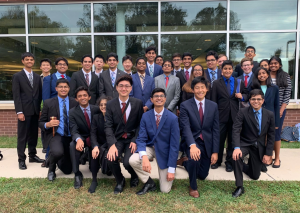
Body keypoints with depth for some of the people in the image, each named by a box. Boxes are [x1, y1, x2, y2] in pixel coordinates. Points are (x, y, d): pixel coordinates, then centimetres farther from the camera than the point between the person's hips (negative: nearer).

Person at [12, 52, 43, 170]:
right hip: (24, 110, -4)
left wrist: (40, 108, 6)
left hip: (35, 110, 4)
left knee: (33, 134, 11)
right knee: (22, 136, 1)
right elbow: (16, 95, -7)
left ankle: (32, 156, 23)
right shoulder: (17, 76, 0)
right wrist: (19, 112, -13)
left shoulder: (37, 77, 13)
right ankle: (21, 159, 9)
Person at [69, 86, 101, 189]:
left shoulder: (96, 109, -2)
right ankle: (77, 174, -19)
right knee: (73, 145, -32)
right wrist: (78, 139, -37)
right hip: (81, 137, 0)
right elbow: (74, 130, -17)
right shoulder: (72, 112, -5)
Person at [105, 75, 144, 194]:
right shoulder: (110, 105, -1)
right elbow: (108, 126, -7)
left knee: (127, 162, -23)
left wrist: (135, 141, -12)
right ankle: (119, 181, 10)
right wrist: (112, 144, -21)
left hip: (132, 138, -1)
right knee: (111, 158, -24)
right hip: (117, 139, 1)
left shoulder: (138, 103, -1)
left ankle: (134, 177, 18)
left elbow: (140, 124, 1)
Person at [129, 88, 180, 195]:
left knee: (165, 190, -4)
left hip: (164, 151, -2)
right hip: (150, 147, 3)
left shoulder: (172, 118, -17)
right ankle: (149, 183, 0)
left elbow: (174, 145, -15)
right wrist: (144, 157, -31)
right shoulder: (146, 116, -8)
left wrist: (171, 169, -16)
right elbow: (141, 138, -10)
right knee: (133, 160, -28)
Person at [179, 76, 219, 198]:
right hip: (192, 141, -3)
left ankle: (185, 162, 43)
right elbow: (186, 127, -21)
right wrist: (192, 146, -38)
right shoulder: (185, 105, -10)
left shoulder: (213, 106, -1)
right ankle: (193, 187, -6)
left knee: (202, 175, 11)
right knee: (195, 159, -35)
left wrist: (215, 152, -5)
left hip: (207, 142, 4)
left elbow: (215, 130, 0)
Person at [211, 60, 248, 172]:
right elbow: (214, 101, -1)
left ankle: (229, 162, 23)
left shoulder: (239, 82, 7)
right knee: (219, 139, 8)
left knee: (232, 140, 9)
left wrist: (242, 96, -10)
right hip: (221, 115, -1)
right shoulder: (216, 83, 2)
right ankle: (217, 160, 25)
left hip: (234, 116, 1)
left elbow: (246, 95, 13)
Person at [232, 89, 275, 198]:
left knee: (255, 176, 9)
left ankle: (242, 166, 42)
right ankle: (239, 187, -21)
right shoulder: (243, 112, -13)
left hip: (259, 147, 3)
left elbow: (271, 136, 1)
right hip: (245, 144, -3)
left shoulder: (269, 115, -4)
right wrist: (236, 148, -35)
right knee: (237, 156, -36)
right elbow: (235, 130, -21)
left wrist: (268, 153, -3)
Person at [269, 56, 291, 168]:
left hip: (279, 109, -1)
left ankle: (277, 158, 15)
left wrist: (281, 110, -7)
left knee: (276, 133, 1)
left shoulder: (285, 77, 3)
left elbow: (287, 95, -1)